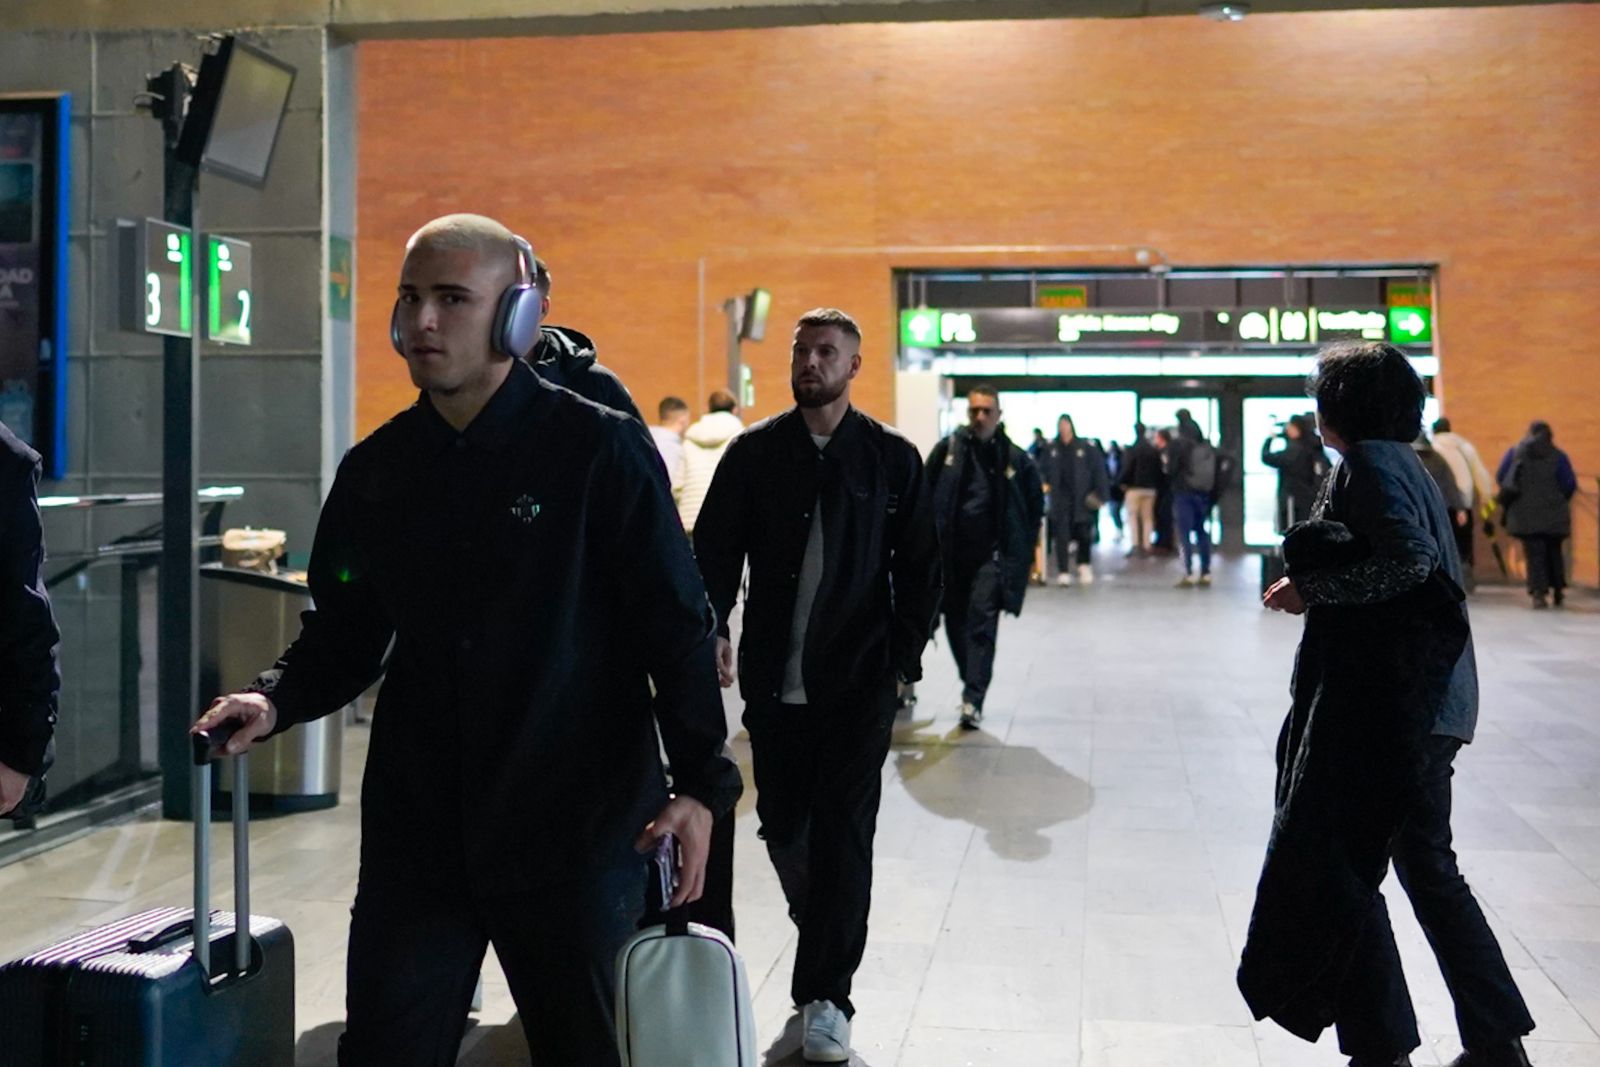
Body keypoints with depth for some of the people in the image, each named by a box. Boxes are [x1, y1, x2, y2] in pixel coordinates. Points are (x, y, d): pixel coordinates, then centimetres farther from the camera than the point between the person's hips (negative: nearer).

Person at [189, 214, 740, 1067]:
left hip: (576, 829, -3)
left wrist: (700, 780, -15)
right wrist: (275, 700, -7)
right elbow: (345, 634, 12)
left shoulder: (598, 448, -7)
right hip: (415, 830, 4)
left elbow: (675, 626, -8)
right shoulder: (375, 471, 6)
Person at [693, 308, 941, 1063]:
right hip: (773, 679, 2)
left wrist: (905, 655, -4)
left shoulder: (891, 457, 2)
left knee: (843, 835, -2)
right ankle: (827, 939, 40)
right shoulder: (754, 451, 4)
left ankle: (826, 994, 8)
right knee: (782, 825, 12)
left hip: (859, 682, -2)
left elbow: (918, 566, 4)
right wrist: (711, 627, -15)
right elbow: (715, 548, 1)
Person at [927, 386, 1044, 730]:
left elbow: (1035, 503, 9)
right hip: (951, 552, 3)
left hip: (993, 554, -3)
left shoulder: (1015, 458, -2)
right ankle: (973, 685, 31)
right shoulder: (948, 449, 0)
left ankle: (973, 700, -13)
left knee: (982, 623, -13)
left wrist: (1023, 546, 4)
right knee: (955, 623, 11)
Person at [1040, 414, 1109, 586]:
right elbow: (1042, 469, 16)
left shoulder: (1086, 447, -1)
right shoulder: (1051, 448, 6)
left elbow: (1098, 471, 0)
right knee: (1061, 535, -3)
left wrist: (1101, 495, -5)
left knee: (1083, 533, 4)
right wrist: (1043, 483, -1)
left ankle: (1084, 565, 28)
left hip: (1082, 499, -1)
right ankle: (1064, 572, 1)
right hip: (1059, 499, 1)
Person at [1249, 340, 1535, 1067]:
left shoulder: (1367, 462, -11)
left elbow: (1411, 556, -25)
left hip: (1383, 697, -10)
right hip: (1425, 694, 10)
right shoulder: (1402, 462, 16)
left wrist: (1312, 589, -16)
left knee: (1334, 861, -2)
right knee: (1427, 864, 16)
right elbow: (1422, 559, 17)